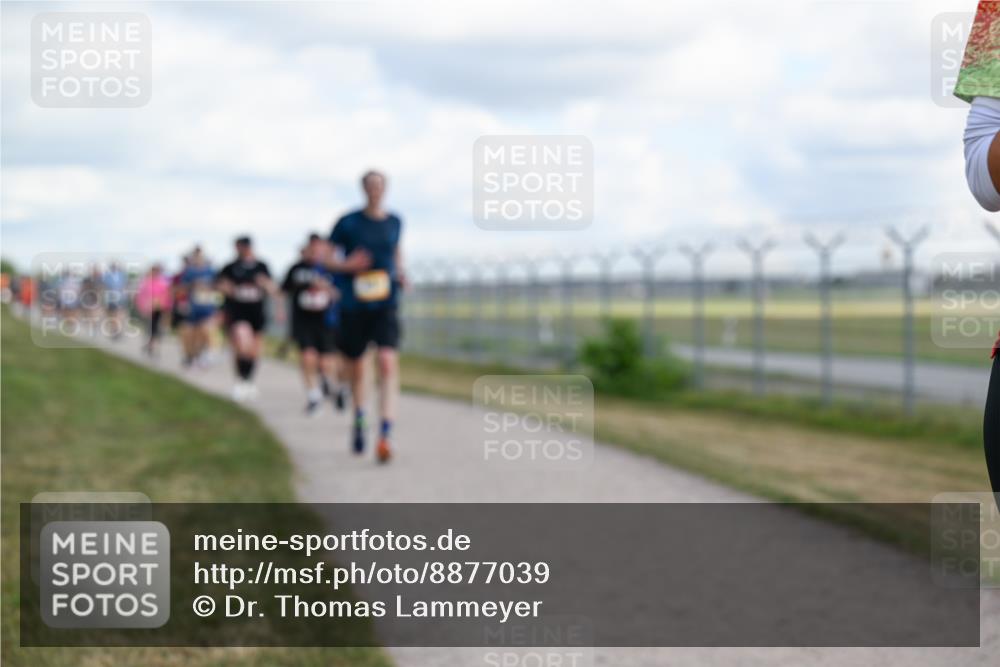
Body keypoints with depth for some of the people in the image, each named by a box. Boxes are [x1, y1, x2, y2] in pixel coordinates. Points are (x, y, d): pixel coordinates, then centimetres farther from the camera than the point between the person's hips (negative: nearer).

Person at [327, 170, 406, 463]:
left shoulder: (394, 222, 6)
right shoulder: (348, 222, -2)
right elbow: (327, 257, 3)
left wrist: (400, 274, 6)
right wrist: (346, 265, -17)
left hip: (386, 305, 0)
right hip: (353, 305, 0)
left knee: (387, 362, -19)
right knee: (356, 368, 12)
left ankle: (385, 436, -24)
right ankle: (359, 419, 41)